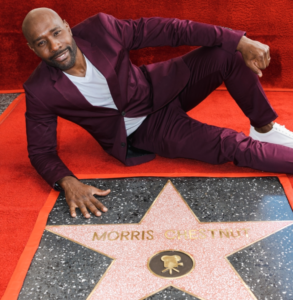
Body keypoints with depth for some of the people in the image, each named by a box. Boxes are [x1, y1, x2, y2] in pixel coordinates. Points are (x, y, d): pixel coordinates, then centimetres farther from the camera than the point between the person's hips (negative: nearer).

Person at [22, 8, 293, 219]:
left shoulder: (99, 28, -19)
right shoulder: (40, 91, -21)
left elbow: (167, 30, -18)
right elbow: (41, 151, -10)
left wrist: (240, 41, -24)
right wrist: (68, 182, -33)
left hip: (160, 89, 3)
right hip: (141, 132, -2)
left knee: (226, 52, -18)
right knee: (231, 146, -19)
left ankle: (264, 129, 3)